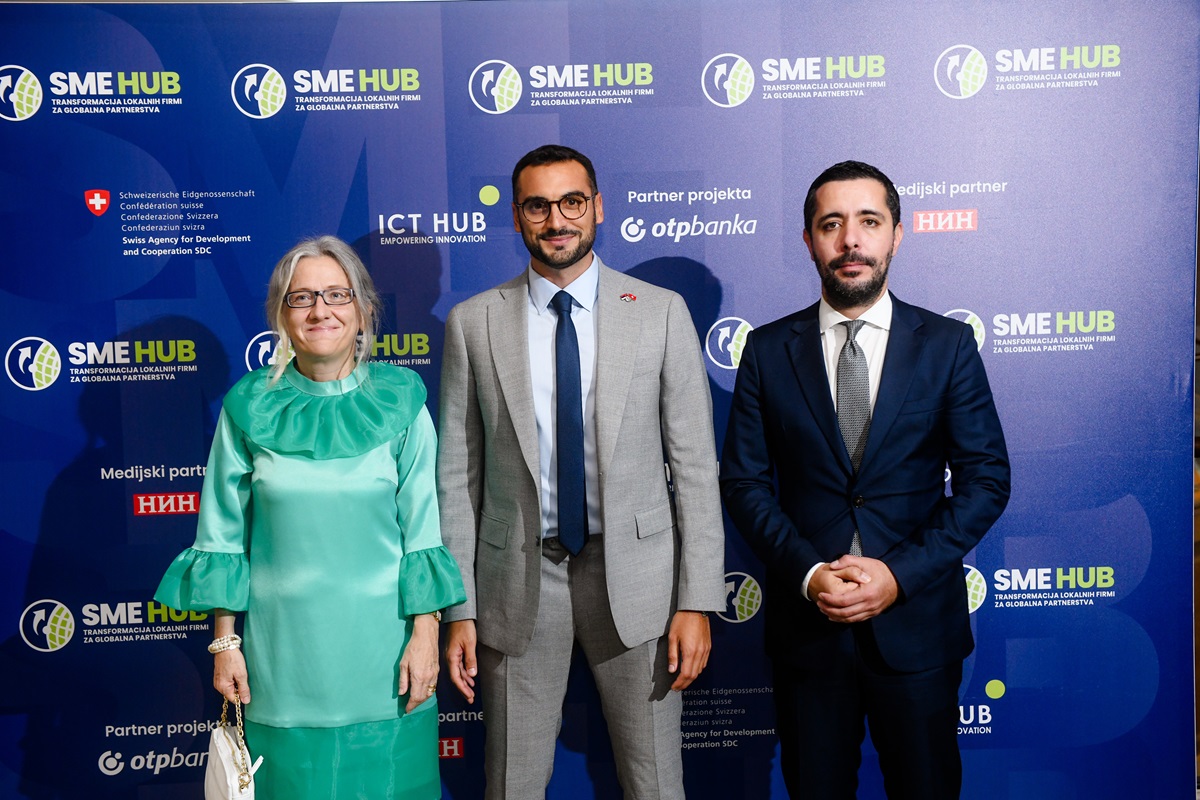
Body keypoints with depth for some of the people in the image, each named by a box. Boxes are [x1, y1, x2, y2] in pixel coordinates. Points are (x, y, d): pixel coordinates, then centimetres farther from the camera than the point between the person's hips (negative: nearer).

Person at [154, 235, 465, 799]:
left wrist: (425, 635, -5)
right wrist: (224, 643, 3)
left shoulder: (400, 403, -3)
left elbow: (424, 529, -3)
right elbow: (223, 535, 3)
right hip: (283, 652, 1)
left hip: (380, 648, 0)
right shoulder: (249, 408, -1)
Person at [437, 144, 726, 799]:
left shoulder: (661, 312, -1)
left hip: (633, 573, 0)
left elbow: (695, 464, -2)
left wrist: (697, 600, -6)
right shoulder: (473, 323, 2)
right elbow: (457, 475, 3)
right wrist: (458, 609, 0)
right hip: (517, 580, 1)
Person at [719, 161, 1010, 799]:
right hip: (805, 622, 1)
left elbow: (986, 478, -3)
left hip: (916, 620, 0)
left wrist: (900, 574, -13)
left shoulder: (948, 345, 0)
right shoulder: (768, 350, 1)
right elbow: (744, 482, 0)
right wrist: (808, 573, -13)